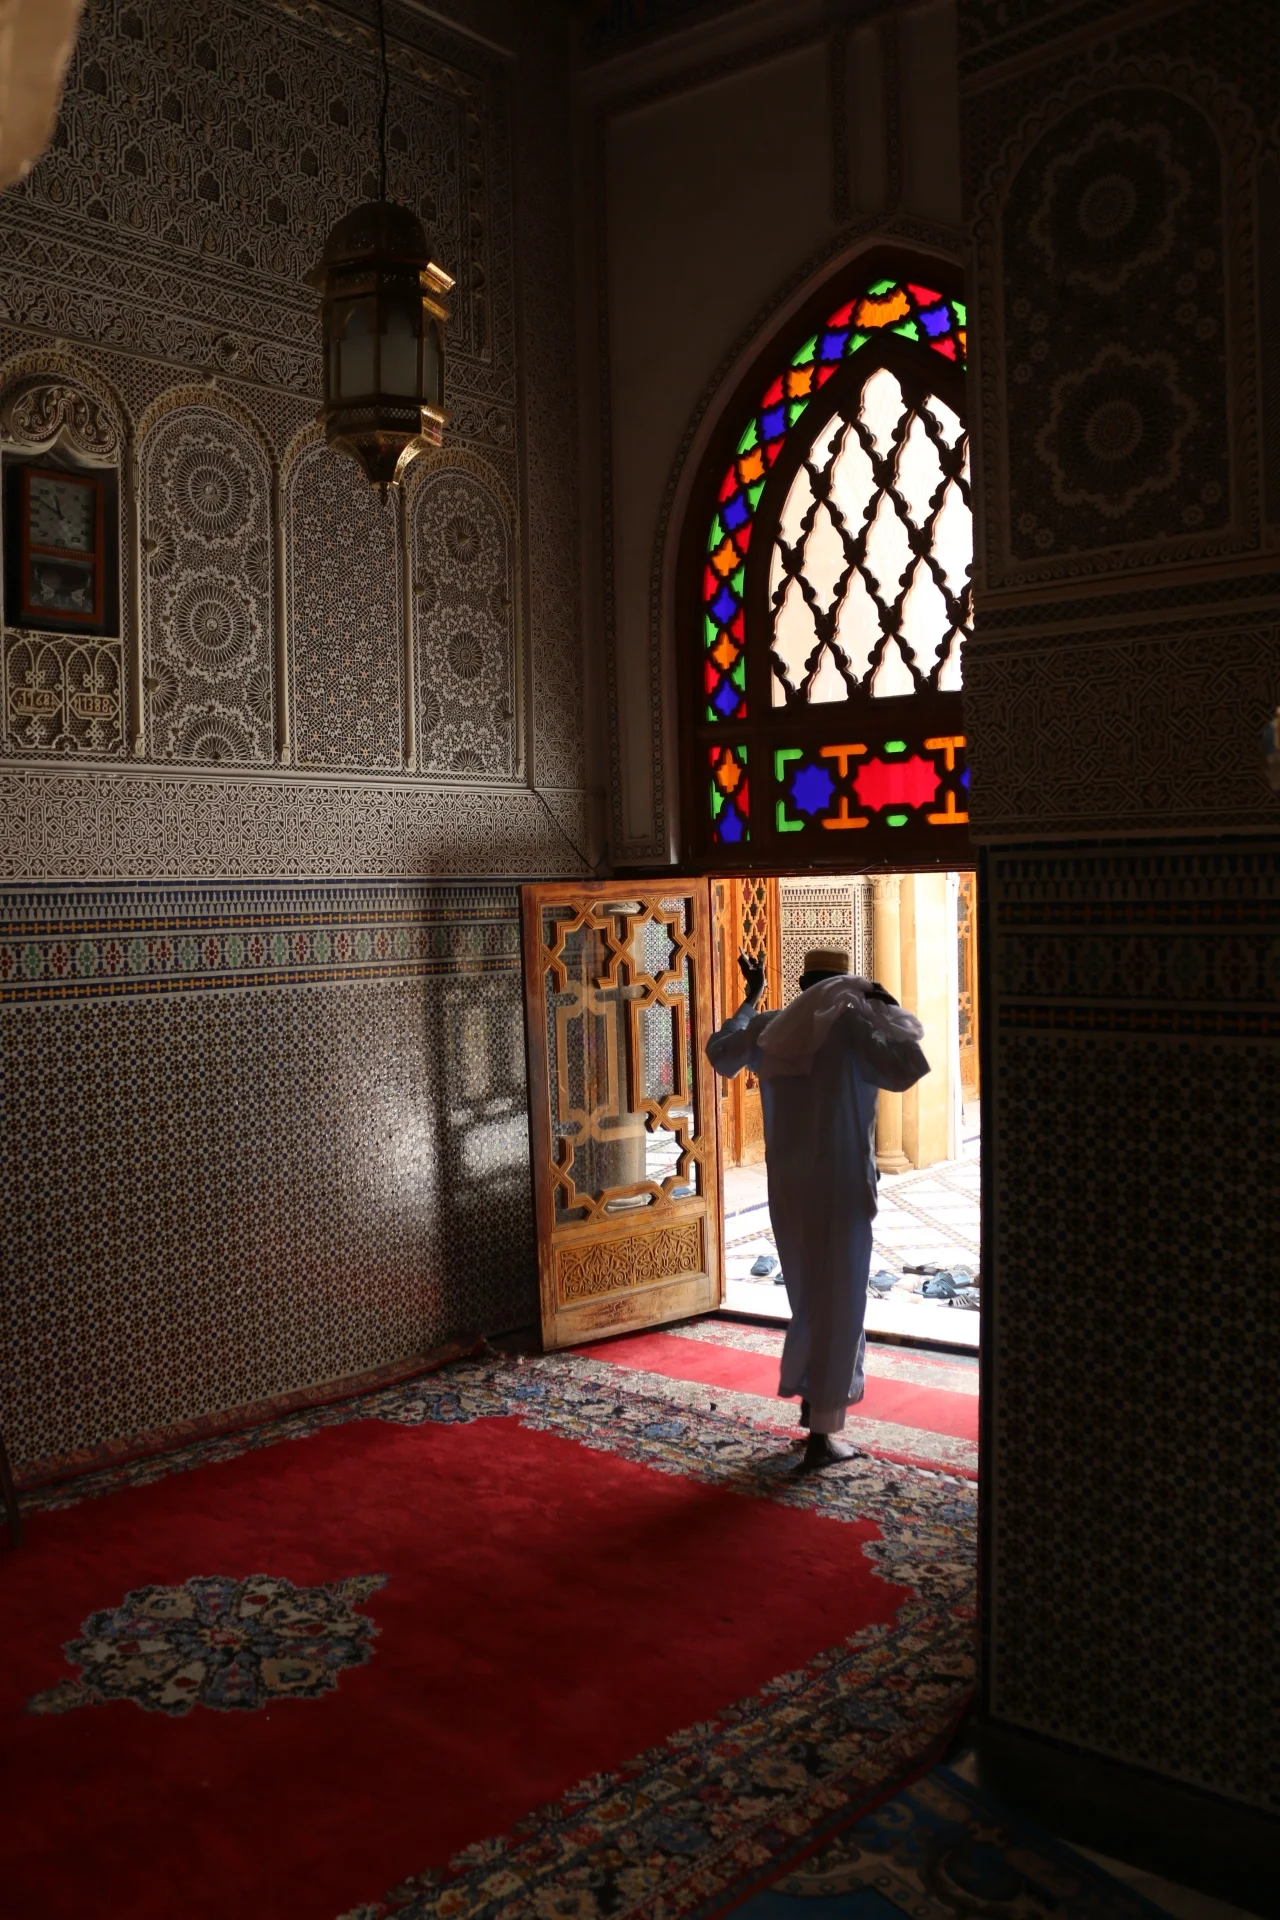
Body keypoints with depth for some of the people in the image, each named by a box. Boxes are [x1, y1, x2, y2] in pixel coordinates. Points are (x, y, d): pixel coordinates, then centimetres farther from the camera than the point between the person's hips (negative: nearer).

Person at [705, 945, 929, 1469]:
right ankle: (823, 1432, 3)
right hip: (840, 1183, -5)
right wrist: (892, 1013, -1)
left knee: (807, 1293, 21)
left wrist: (750, 1000, 36)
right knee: (838, 1303, 1)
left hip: (786, 1184, 6)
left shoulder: (767, 1028, 7)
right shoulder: (850, 1021, -10)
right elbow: (901, 1070, -16)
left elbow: (720, 1052, 25)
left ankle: (811, 1399, 32)